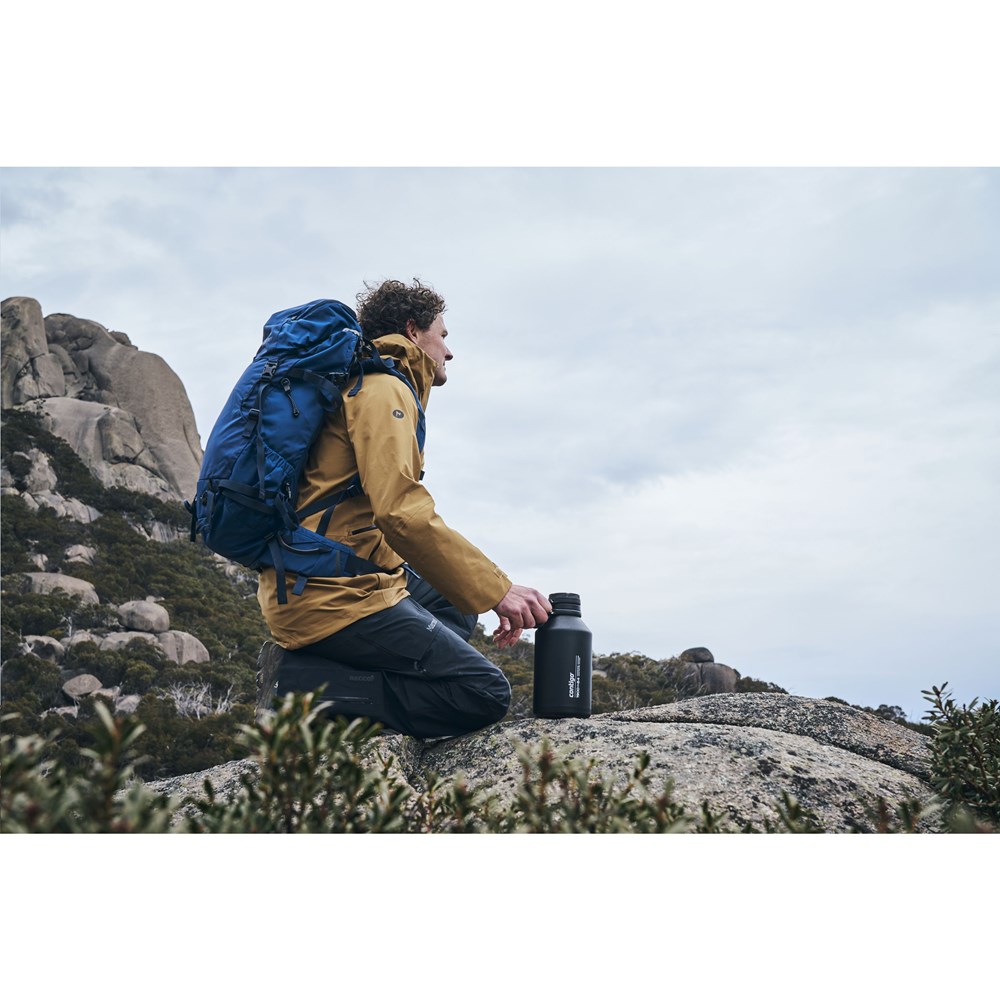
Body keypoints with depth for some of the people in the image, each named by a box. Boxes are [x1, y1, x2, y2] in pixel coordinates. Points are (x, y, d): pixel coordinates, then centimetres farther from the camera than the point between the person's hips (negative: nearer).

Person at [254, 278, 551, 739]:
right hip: (335, 595, -10)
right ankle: (300, 680, -11)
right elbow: (401, 514, -24)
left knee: (457, 602, 26)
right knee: (484, 694, -12)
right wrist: (497, 590, -20)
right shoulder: (384, 389, -9)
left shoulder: (360, 384, 23)